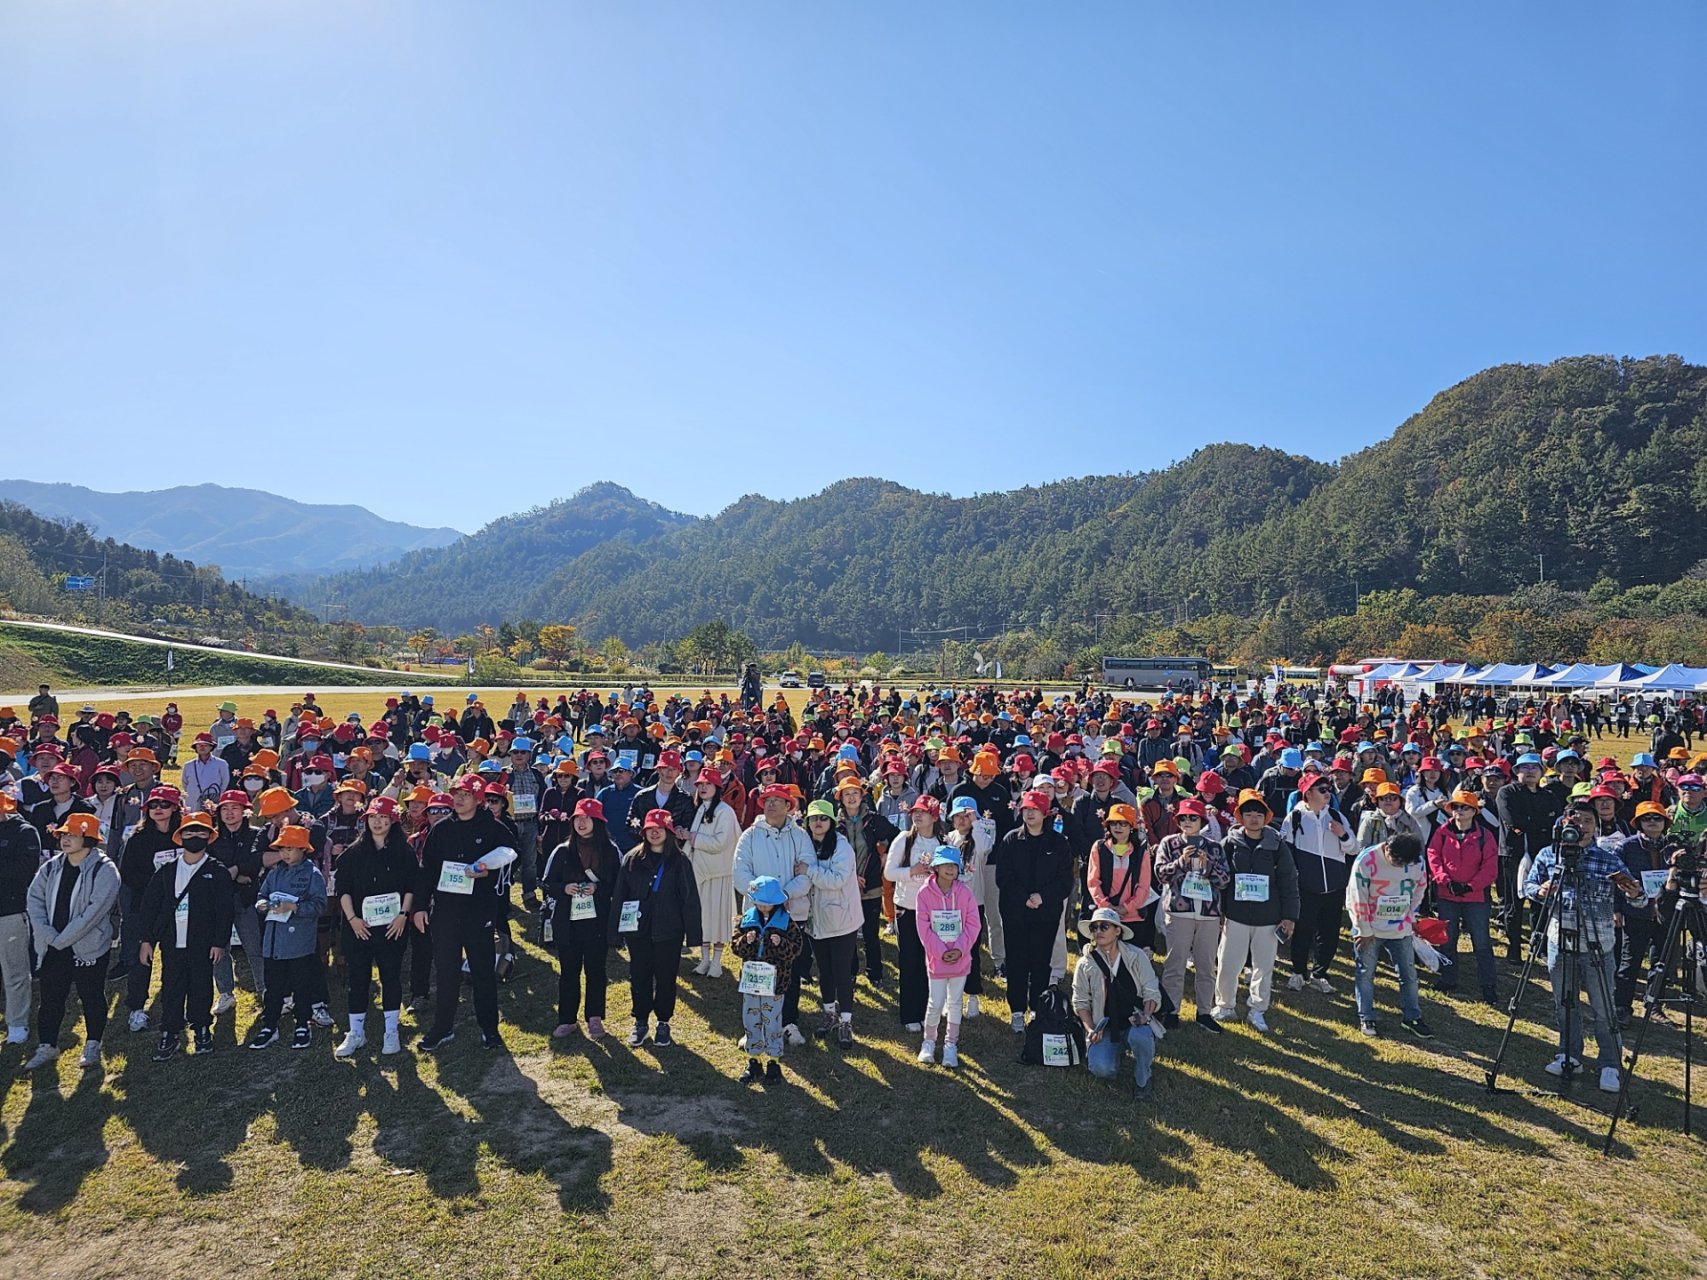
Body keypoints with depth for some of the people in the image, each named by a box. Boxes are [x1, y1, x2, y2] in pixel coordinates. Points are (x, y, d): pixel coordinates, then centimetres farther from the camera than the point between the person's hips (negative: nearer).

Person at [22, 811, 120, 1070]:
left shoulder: (104, 870, -16)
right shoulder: (51, 867, 4)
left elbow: (95, 911, -21)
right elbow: (35, 897, 3)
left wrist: (62, 939, -17)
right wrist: (46, 934, -10)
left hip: (88, 948, -5)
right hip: (53, 949, 5)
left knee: (92, 997, 8)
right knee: (50, 998, 13)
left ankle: (92, 1045, 23)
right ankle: (46, 1047, 28)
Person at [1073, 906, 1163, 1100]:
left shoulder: (1135, 956, -3)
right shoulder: (1086, 963, 0)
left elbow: (1152, 993, -3)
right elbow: (1080, 1001, 5)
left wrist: (1146, 1014, -23)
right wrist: (1090, 1029, -10)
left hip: (1135, 1021, -1)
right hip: (1105, 1027, 1)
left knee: (1140, 1037, -38)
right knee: (1102, 1069, -26)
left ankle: (1142, 1080, -5)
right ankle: (1118, 1051, 13)